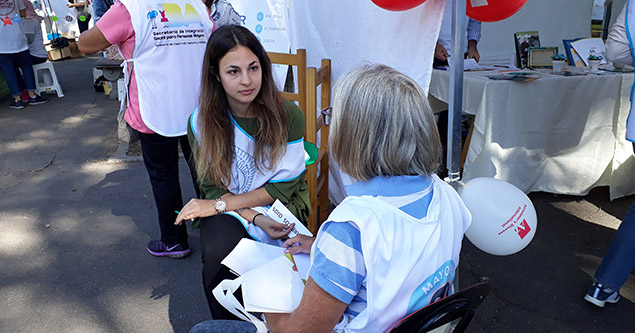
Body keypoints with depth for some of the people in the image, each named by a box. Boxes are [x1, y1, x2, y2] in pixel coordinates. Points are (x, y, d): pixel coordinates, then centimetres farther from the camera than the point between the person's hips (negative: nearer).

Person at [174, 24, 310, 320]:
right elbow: (213, 187, -1)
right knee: (218, 252, -29)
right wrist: (255, 218, -20)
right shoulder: (201, 121, -6)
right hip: (229, 210, 2)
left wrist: (218, 204, -14)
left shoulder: (288, 115, -12)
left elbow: (284, 187, -9)